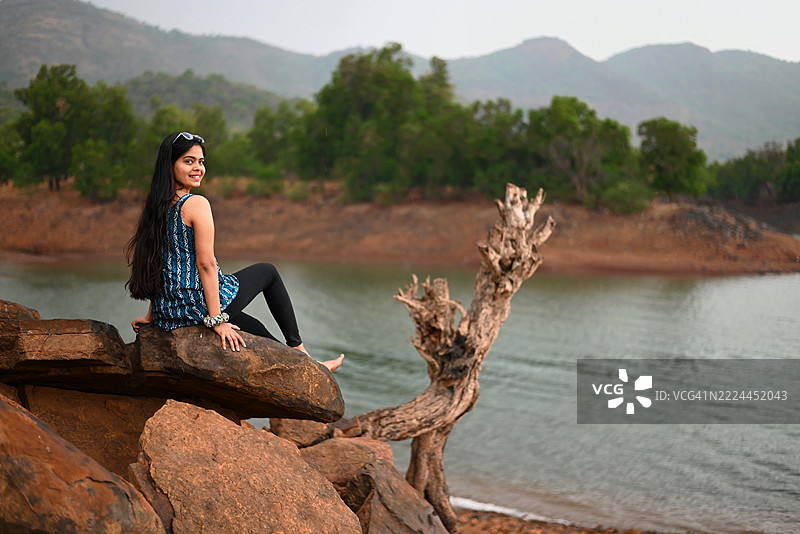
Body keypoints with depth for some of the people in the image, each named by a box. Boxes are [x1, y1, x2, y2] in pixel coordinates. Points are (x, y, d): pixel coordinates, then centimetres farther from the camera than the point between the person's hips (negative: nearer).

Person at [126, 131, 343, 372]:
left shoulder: (155, 207, 7)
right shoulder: (197, 204, -17)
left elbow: (160, 268, 11)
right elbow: (206, 264, -20)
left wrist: (152, 316, 14)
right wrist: (217, 320, -20)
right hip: (200, 305, -7)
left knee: (254, 327, 28)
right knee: (268, 272, 20)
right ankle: (298, 350, 26)